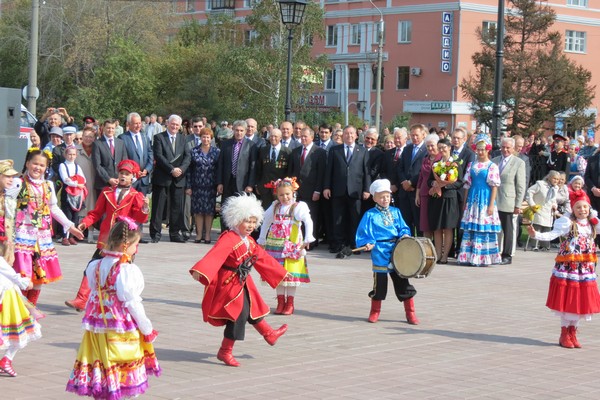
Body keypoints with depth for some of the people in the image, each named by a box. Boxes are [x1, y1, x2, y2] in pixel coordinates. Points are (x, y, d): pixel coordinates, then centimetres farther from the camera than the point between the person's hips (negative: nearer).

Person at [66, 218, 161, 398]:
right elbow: (131, 301, -16)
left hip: (99, 326, 7)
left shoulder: (97, 266, 4)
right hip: (122, 327, -7)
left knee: (103, 365, 11)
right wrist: (146, 328, -6)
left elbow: (95, 294, 11)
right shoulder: (126, 270, -17)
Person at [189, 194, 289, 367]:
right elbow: (214, 256, -38)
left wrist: (281, 273, 28)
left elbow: (263, 258, 21)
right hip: (229, 284, -9)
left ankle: (269, 334, 48)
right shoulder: (228, 240, -22)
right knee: (238, 316, -8)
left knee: (252, 308, 26)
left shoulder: (249, 242, 8)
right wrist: (200, 271, -54)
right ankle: (225, 352, 3)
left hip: (243, 283, 9)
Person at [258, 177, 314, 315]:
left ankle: (290, 304, 8)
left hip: (292, 246, -4)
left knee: (291, 274, -2)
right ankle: (280, 303, 15)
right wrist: (262, 241, 24)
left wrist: (307, 240, -20)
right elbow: (266, 223, 21)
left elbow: (308, 222, -13)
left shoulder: (298, 207, -4)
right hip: (275, 246, 4)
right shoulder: (275, 207, 10)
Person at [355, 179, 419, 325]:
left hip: (397, 252, 3)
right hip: (380, 254, -3)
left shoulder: (395, 212, 9)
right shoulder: (370, 215, -2)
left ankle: (410, 313, 15)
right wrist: (367, 243, -18)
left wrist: (405, 235, -6)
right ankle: (375, 312, 21)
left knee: (403, 283, 6)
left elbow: (403, 228, 14)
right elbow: (363, 233, -3)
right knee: (379, 284, 5)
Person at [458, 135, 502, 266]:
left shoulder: (492, 166, -3)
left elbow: (494, 186, -5)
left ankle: (482, 258, 0)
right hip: (472, 201, 4)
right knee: (470, 229, 3)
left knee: (484, 229, -3)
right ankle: (469, 257, 7)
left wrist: (491, 205, -11)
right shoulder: (472, 165, 10)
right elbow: (467, 185, 12)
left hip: (485, 201, -4)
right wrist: (465, 202, 9)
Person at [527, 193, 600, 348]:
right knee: (567, 300, 0)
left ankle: (572, 333, 21)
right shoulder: (567, 222, -9)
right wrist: (536, 235, -32)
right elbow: (552, 234, -17)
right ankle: (564, 334, 11)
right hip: (568, 267, -5)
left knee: (581, 301, 8)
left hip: (586, 268, 5)